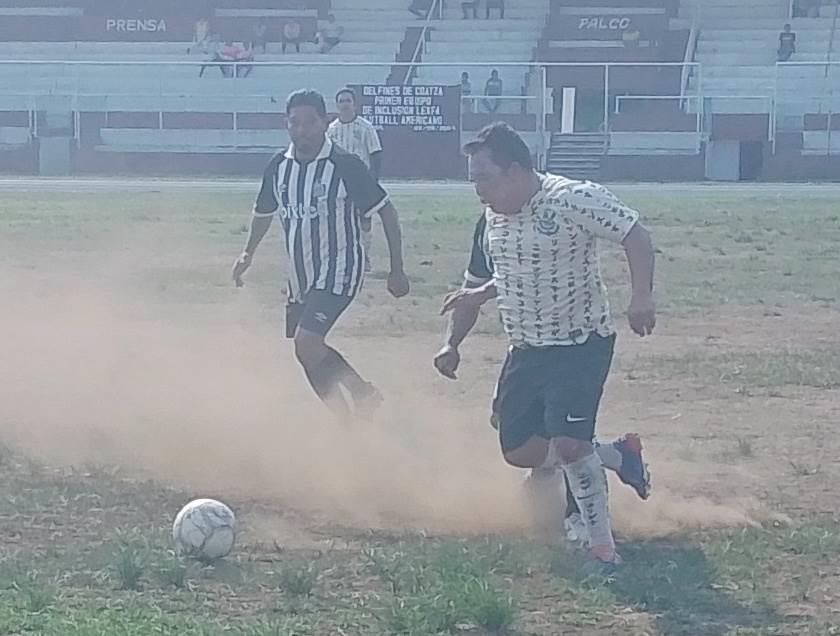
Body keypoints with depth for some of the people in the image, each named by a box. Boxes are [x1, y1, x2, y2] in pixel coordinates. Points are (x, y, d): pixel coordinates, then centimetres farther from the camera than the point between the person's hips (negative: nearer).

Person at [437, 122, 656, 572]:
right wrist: (479, 295, 6)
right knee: (519, 451, 6)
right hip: (526, 350, 8)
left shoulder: (574, 200, -20)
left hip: (581, 345, -8)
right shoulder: (495, 213, 4)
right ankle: (612, 456, 28)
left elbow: (634, 234, -18)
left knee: (569, 445, -20)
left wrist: (641, 297, -28)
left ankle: (602, 545, -8)